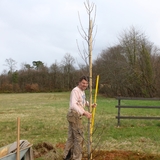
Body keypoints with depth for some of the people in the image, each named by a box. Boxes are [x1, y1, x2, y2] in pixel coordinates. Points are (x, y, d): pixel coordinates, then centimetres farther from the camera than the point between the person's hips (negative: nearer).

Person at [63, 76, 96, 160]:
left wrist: (90, 105, 12)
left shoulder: (82, 91, 14)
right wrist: (84, 112, -41)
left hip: (76, 116, 10)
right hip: (74, 116, -10)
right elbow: (73, 105, -32)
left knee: (71, 137, 17)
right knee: (79, 138, -3)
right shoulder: (75, 91, -18)